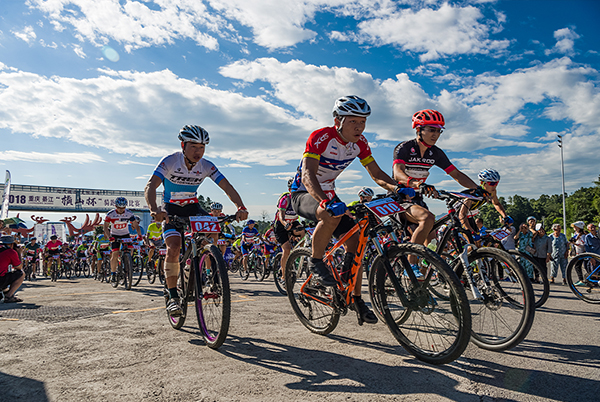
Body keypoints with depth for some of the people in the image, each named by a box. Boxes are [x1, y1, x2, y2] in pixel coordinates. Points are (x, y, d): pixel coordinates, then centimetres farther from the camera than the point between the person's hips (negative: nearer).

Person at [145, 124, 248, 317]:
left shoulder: (207, 166, -12)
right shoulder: (169, 161, -20)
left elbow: (228, 187, -19)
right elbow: (150, 187, -31)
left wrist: (241, 207, -37)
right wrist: (154, 210, -51)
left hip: (193, 208, 3)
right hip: (171, 210, -3)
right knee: (173, 249, -21)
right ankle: (172, 296, -10)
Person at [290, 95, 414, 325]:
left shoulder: (360, 143, -6)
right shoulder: (320, 137, -26)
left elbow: (376, 173, -3)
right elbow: (307, 175, -38)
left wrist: (397, 188, -24)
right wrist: (325, 202, -56)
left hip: (328, 193, 6)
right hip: (303, 194, -6)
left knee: (355, 240, -5)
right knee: (332, 216, -38)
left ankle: (356, 299, 11)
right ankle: (315, 262, -13)